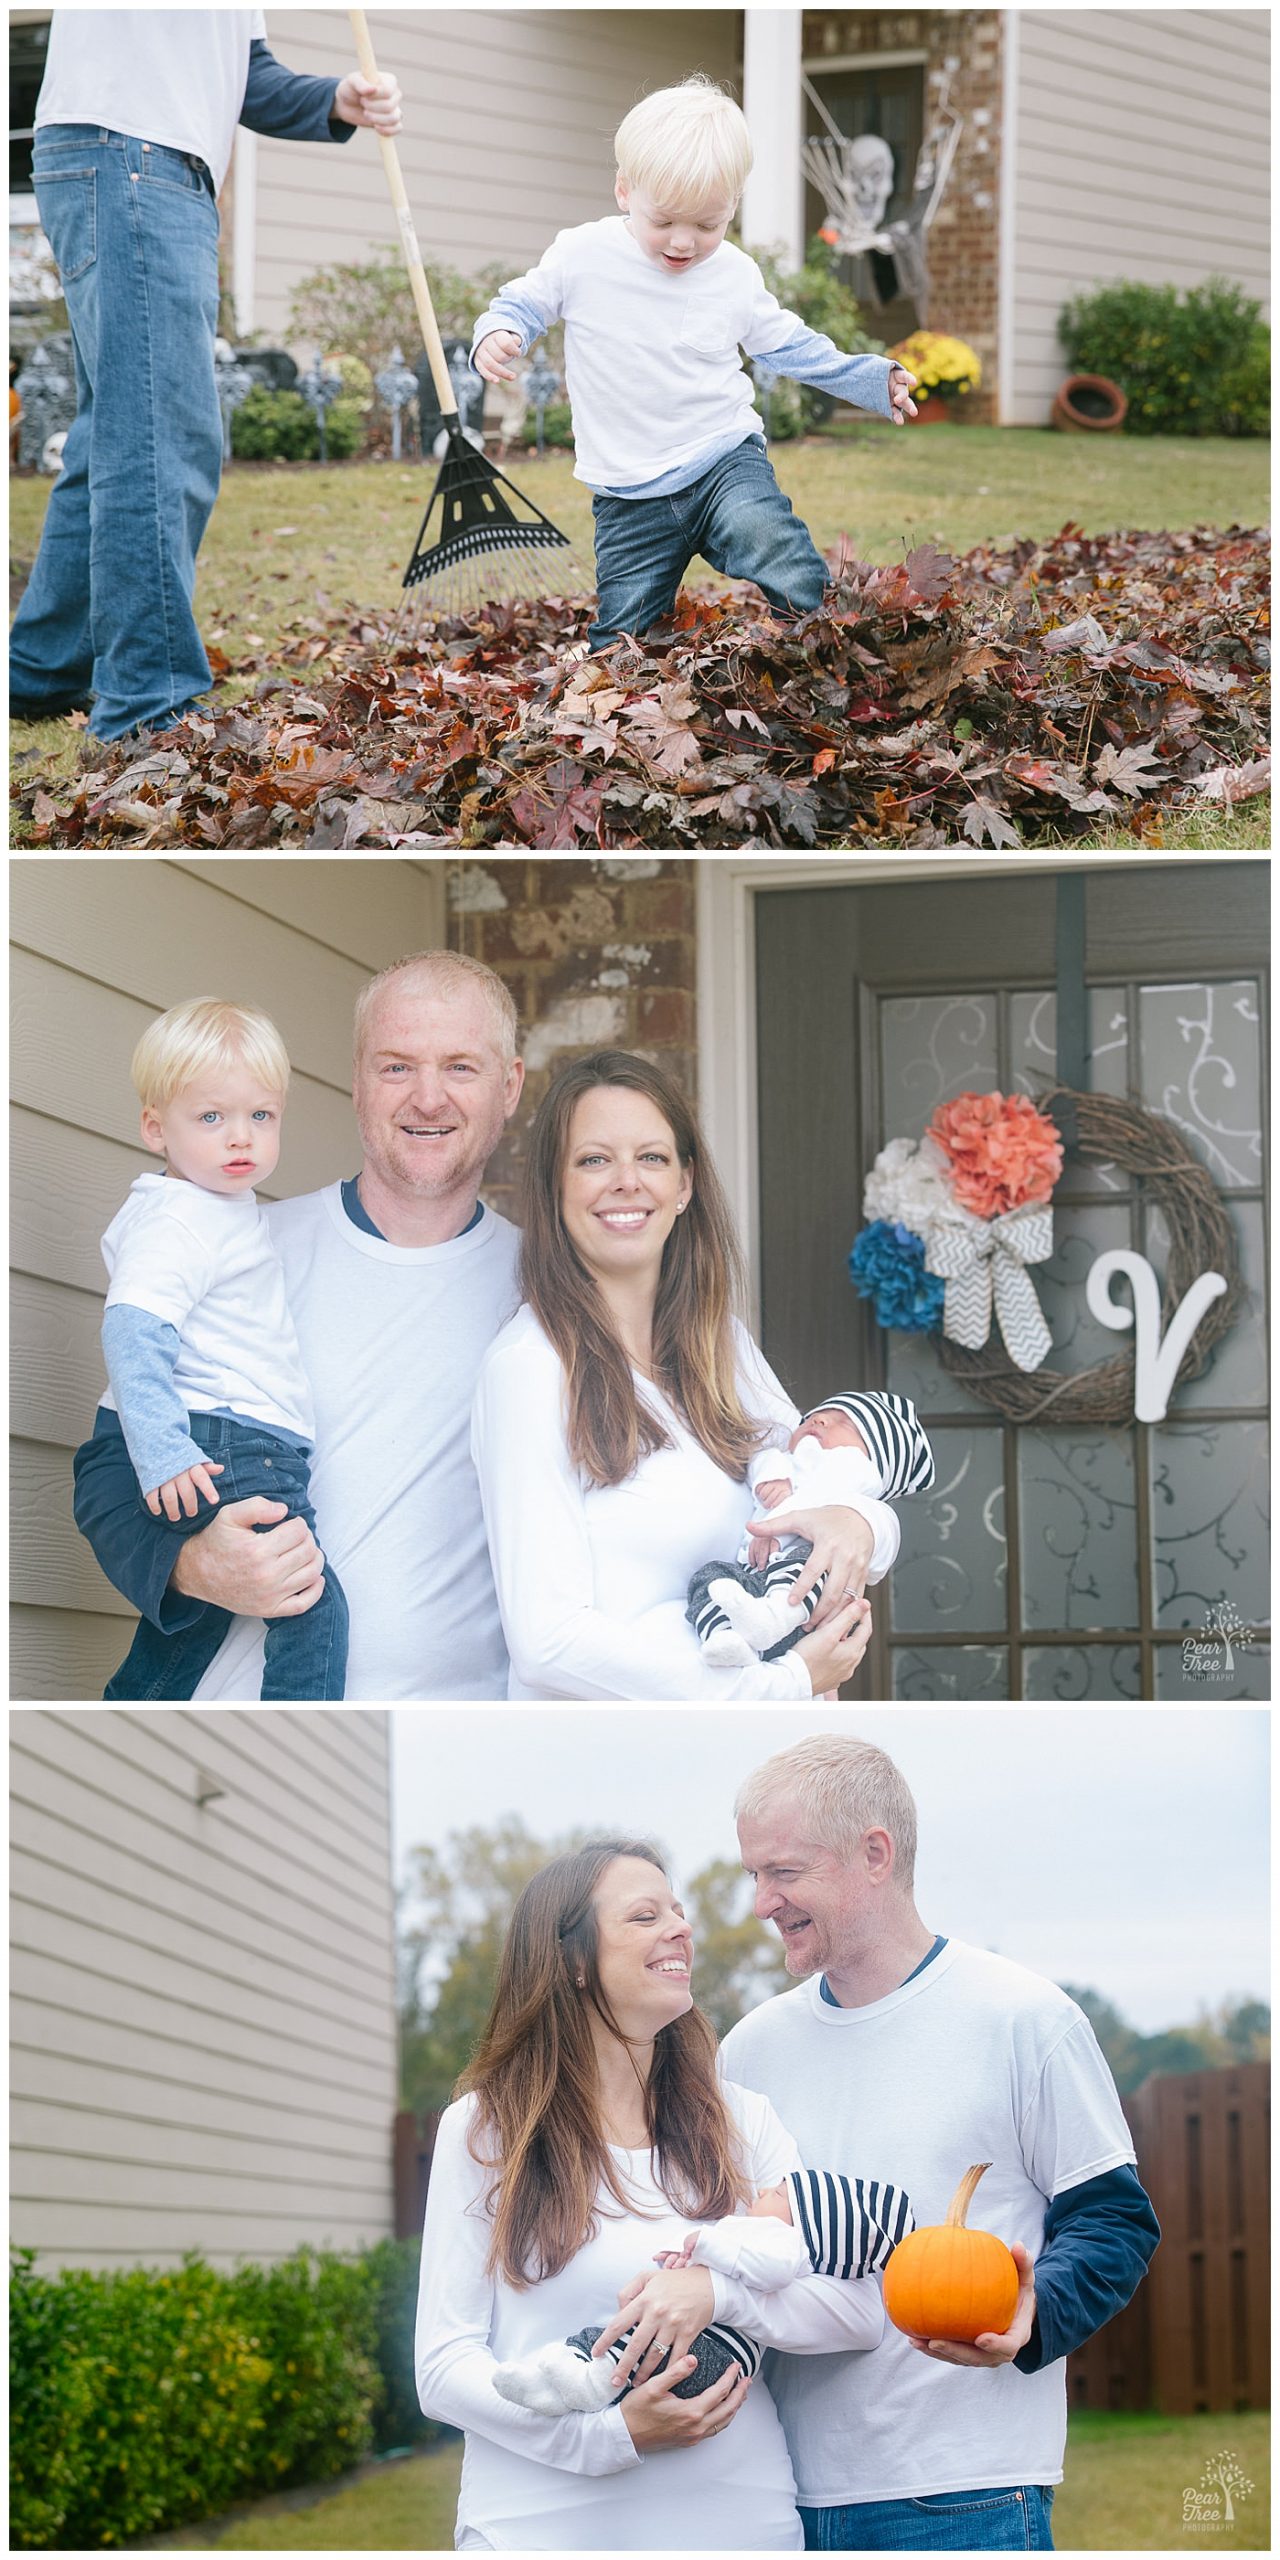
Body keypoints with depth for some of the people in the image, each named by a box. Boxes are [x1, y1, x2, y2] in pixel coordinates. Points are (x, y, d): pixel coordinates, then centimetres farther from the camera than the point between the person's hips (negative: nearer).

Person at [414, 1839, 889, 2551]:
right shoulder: (486, 2130, 0)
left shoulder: (738, 2120, 7)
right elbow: (445, 2365, -4)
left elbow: (860, 2306, -2)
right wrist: (610, 2435, -18)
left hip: (736, 2519, 2)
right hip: (542, 2531, -2)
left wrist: (716, 2291, -20)